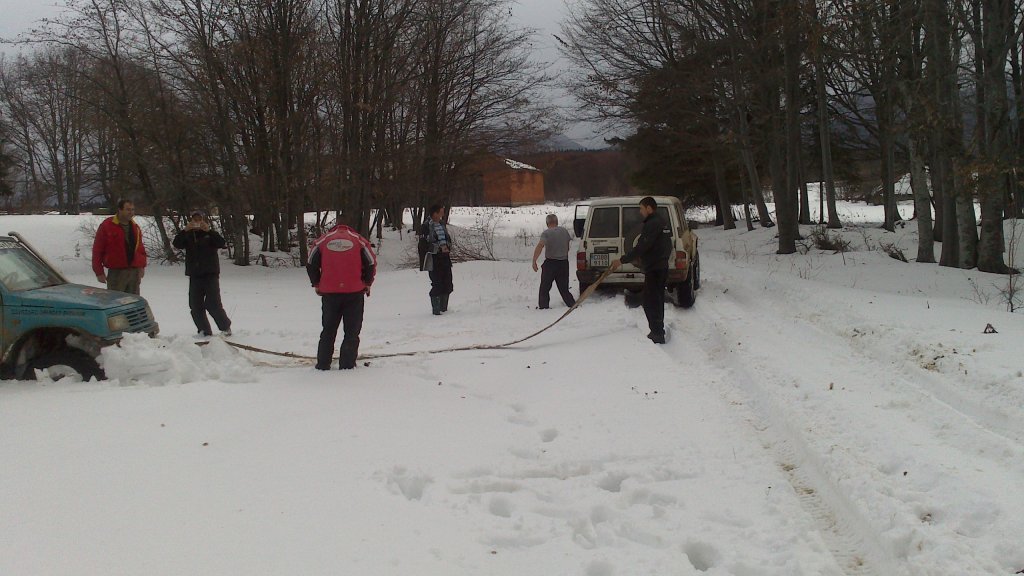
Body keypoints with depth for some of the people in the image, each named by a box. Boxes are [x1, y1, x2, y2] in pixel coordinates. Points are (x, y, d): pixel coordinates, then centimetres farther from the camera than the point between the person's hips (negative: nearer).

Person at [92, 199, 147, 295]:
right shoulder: (107, 226, -6)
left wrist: (142, 266, 8)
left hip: (134, 272, 5)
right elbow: (97, 250, -5)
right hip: (116, 272, -5)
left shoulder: (135, 227, 11)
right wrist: (99, 272, -7)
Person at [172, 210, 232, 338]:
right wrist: (185, 230, -17)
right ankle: (204, 331, 12)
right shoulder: (188, 235, 13)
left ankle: (225, 327, 5)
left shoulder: (210, 234, 6)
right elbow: (176, 244, -4)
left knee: (213, 303, -13)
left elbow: (222, 243, -13)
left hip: (211, 274, -4)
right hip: (194, 275, 4)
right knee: (195, 305, 1)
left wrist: (208, 230, -22)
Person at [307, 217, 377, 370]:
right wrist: (366, 284, 13)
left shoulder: (322, 241, 9)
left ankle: (323, 364, 15)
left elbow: (311, 265, 8)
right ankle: (347, 365, 3)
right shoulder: (359, 240, 5)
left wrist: (317, 284, 20)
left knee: (328, 330, 15)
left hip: (329, 293, 2)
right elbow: (371, 263, 0)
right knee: (352, 331, 6)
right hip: (355, 293, -2)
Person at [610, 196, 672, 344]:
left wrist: (622, 260, -21)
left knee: (650, 302, -7)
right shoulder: (662, 223, 15)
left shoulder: (652, 224, -18)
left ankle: (657, 333, -7)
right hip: (661, 267, 11)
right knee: (657, 301, 18)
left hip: (653, 269, -11)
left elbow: (641, 248, -24)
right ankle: (658, 332, 28)